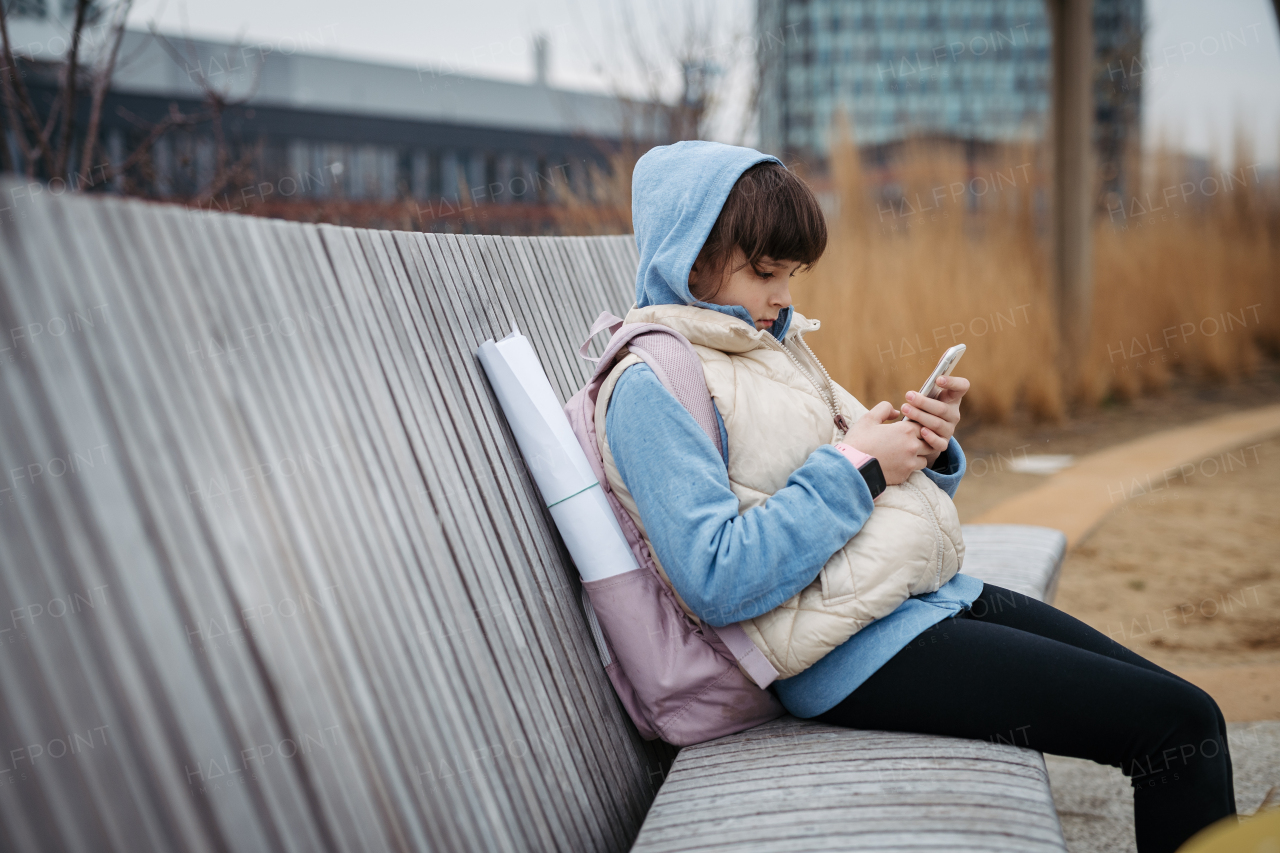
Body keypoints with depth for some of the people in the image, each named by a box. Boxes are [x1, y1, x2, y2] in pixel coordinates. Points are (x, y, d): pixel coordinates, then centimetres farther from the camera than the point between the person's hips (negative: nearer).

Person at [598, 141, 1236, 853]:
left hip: (927, 596, 9)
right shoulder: (650, 385, -12)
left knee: (1172, 696, 5)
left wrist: (925, 451, -2)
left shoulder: (775, 341, 15)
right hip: (853, 653, -9)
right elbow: (719, 584, -23)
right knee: (1183, 722, -12)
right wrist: (852, 464, -17)